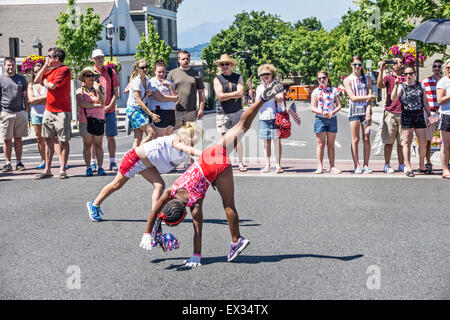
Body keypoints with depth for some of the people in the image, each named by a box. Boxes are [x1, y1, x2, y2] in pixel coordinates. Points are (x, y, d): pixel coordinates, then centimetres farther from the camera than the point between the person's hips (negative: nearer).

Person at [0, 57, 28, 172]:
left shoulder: (22, 79, 11)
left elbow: (25, 97, 14)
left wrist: (26, 111, 8)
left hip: (20, 112, 2)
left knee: (18, 139, 5)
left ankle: (19, 162, 11)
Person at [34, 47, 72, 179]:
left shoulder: (64, 70, -11)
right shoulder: (50, 70, 16)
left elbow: (52, 86, -18)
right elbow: (37, 80, 11)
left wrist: (45, 82, 5)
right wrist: (45, 66, 8)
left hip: (62, 111, -8)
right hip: (48, 110, 8)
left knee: (63, 141, -2)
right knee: (48, 140, 8)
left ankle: (63, 169, 3)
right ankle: (47, 170, 12)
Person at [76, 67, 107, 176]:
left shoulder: (100, 88, 9)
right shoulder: (80, 91, 3)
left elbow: (102, 101, -6)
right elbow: (82, 104, -12)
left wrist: (97, 89, -13)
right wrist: (96, 105, -8)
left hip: (99, 119, 1)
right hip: (85, 120, -1)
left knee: (98, 144, 2)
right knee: (87, 145, 2)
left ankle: (100, 167, 6)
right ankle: (88, 168, 7)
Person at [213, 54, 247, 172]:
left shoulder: (238, 78, 8)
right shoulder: (217, 79, 4)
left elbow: (241, 93, -7)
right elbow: (220, 96, -9)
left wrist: (227, 95, -10)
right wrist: (234, 94, -9)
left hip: (237, 111, 1)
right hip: (223, 113, -1)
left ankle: (240, 162, 7)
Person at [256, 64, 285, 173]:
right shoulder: (260, 87, 16)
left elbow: (281, 99, -7)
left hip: (275, 116, -3)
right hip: (264, 117, 3)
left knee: (277, 141, -4)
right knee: (266, 142, 3)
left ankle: (278, 165, -1)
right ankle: (267, 165, 8)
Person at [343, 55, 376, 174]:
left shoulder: (367, 79, 11)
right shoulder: (348, 80, 4)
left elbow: (370, 97, 1)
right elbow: (353, 98, -6)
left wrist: (368, 112, -11)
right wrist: (367, 97, -12)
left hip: (366, 110, 2)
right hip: (354, 110, -2)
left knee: (366, 139, 0)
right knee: (355, 139, -3)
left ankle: (366, 165, 4)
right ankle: (357, 166, 0)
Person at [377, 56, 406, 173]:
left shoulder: (406, 78, 12)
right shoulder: (388, 77, 6)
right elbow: (379, 85, -14)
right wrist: (381, 70, -20)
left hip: (403, 113, 2)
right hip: (390, 112, -2)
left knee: (402, 141, 5)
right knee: (389, 141, -2)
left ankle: (401, 165, 12)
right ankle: (387, 165, 3)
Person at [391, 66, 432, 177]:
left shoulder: (420, 86, 12)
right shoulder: (402, 86, 2)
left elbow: (425, 101, 16)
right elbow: (393, 98, -14)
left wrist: (429, 115, 12)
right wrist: (396, 85, -26)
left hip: (420, 116, 3)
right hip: (406, 116, -3)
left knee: (423, 143, 4)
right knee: (407, 142, -3)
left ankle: (422, 166, 18)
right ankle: (408, 167, -1)